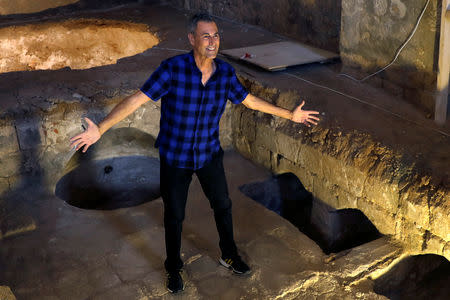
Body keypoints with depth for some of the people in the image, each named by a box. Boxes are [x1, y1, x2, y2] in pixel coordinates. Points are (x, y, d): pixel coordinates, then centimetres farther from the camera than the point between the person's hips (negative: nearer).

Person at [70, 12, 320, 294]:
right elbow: (137, 99, -26)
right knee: (174, 216, 12)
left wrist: (290, 115, 10)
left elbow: (249, 99, 5)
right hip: (175, 157, -3)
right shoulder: (173, 68, -25)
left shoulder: (226, 71, -11)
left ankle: (229, 255, 45)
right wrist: (100, 129, -34)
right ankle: (174, 268, 37)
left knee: (223, 206, 18)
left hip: (210, 154, 3)